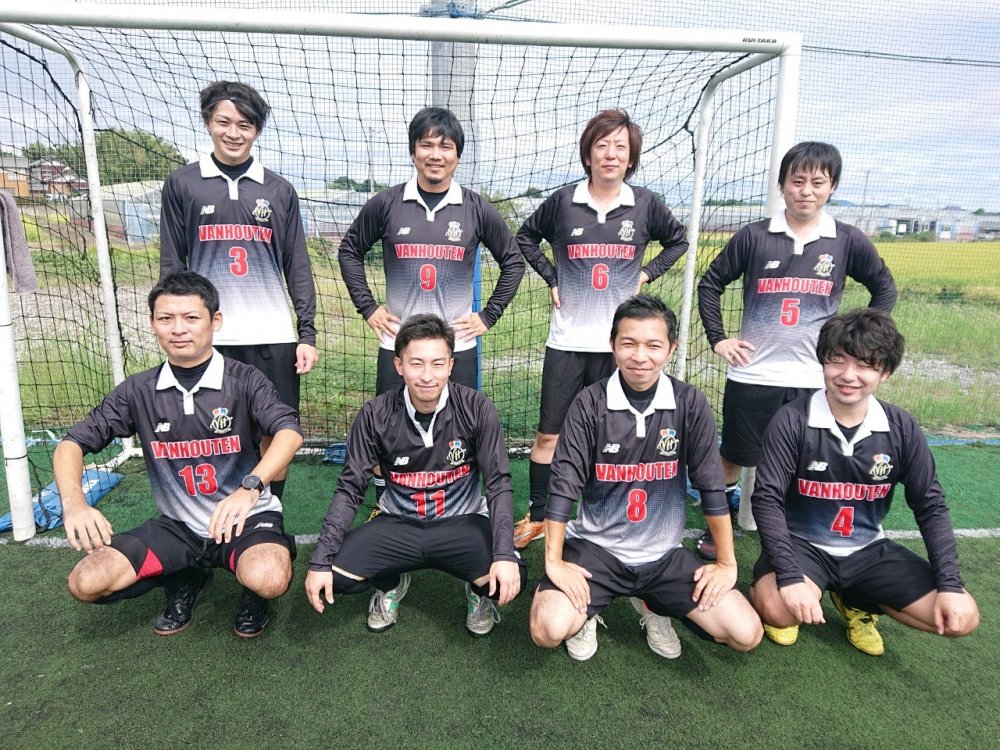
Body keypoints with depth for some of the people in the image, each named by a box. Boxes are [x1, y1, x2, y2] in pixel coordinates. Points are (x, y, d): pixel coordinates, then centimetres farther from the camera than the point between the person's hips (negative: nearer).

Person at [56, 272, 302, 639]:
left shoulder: (244, 380, -13)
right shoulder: (139, 391, -2)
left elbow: (290, 432, -28)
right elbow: (72, 443, -2)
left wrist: (250, 487, -45)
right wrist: (73, 501, -23)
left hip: (245, 518, -4)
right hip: (178, 526, 4)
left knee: (268, 581, -33)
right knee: (86, 583, -13)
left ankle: (253, 594, 8)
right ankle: (186, 577, 15)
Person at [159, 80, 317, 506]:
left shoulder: (279, 190, 9)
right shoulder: (182, 184, 7)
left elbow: (297, 266, 8)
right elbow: (171, 265, 7)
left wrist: (307, 333, 3)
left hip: (273, 338, 1)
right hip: (209, 338, 0)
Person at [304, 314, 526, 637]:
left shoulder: (476, 409, -16)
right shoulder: (377, 415, -12)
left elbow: (499, 484, -13)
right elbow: (350, 488, -7)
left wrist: (505, 555, -26)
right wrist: (320, 561, -15)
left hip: (461, 522, -1)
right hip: (398, 524, 2)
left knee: (511, 576, -28)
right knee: (333, 574, -19)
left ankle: (479, 591, 12)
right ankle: (391, 584, 16)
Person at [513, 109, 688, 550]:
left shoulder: (645, 204, 1)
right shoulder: (563, 201, 0)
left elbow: (677, 241, 18)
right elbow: (526, 237, 15)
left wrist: (645, 275, 5)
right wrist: (551, 279, 4)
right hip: (568, 340, 0)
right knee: (549, 433, 5)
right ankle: (536, 517, 21)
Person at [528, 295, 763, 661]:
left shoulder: (690, 404, -9)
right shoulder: (590, 404, -13)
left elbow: (711, 486, -3)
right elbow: (563, 485, -11)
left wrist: (726, 562, -1)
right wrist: (553, 562, -13)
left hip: (664, 554, 2)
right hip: (595, 547, -2)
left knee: (746, 634, -9)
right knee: (549, 629, -23)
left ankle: (653, 606, 17)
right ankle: (589, 608, 13)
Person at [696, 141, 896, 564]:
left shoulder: (848, 241, 0)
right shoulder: (754, 236, -3)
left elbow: (884, 288, 14)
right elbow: (710, 284, 6)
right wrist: (717, 338, 0)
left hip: (815, 380, 1)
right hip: (752, 375, 0)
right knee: (733, 459, 11)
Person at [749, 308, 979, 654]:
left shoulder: (902, 428, -6)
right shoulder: (793, 420, -18)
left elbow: (930, 507, 2)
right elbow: (767, 499, -20)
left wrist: (951, 585, -7)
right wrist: (789, 577, -30)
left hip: (868, 550, 5)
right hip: (802, 545, -4)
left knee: (962, 616, -8)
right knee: (780, 609, -33)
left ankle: (857, 601, 16)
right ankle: (762, 593, 6)